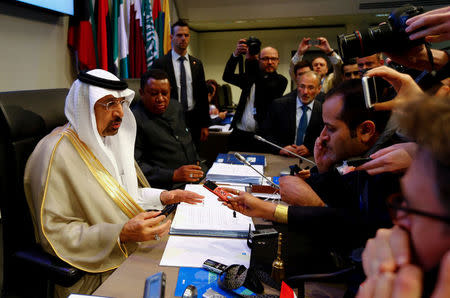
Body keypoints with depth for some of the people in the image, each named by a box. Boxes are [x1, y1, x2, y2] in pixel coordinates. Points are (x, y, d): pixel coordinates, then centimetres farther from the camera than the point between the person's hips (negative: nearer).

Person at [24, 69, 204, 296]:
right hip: (96, 274, -8)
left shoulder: (110, 138, 9)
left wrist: (160, 197, 4)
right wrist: (120, 234, -28)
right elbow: (54, 233, -19)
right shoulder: (58, 154, -18)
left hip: (137, 248, 8)